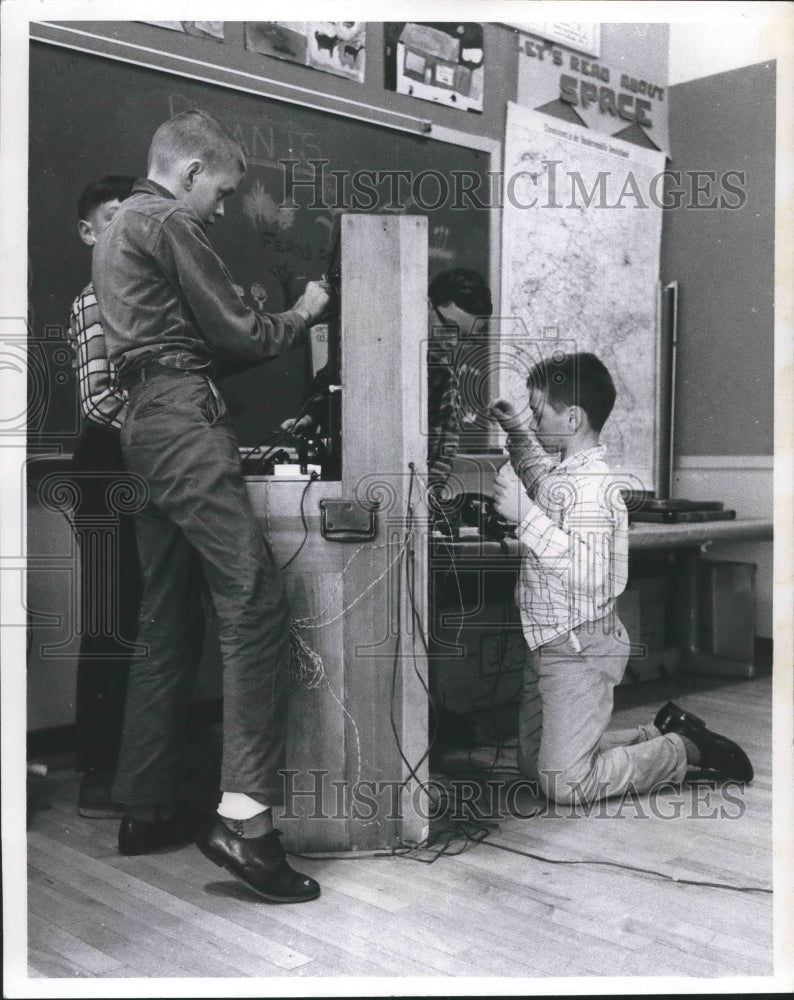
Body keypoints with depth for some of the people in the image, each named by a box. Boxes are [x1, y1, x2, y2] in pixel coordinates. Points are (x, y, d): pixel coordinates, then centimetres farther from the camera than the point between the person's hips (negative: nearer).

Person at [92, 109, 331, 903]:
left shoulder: (118, 230, 27)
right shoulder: (170, 225, -4)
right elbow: (232, 335, -5)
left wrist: (255, 323, 19)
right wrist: (301, 314, 11)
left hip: (143, 423, 10)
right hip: (183, 420, -10)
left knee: (166, 624, 11)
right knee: (255, 604, -17)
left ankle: (146, 809, 16)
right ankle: (243, 815, -23)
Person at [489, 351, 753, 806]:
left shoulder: (590, 485, -22)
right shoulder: (564, 470, 7)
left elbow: (589, 575, -34)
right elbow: (539, 475, 34)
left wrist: (525, 514, -32)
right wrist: (516, 431, 21)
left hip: (580, 648, -10)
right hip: (550, 645, 10)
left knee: (564, 784, -6)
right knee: (535, 763, 18)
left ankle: (687, 750, 10)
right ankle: (665, 732, 24)